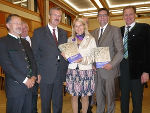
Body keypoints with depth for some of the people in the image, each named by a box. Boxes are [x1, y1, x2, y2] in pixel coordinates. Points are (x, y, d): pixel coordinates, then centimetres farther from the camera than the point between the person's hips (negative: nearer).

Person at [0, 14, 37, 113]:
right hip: (15, 86, -6)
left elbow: (32, 60, 13)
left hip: (30, 84, 6)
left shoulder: (25, 42, 16)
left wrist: (33, 76, -3)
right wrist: (24, 80, -15)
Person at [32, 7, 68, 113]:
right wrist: (38, 72, -9)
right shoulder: (38, 32, 0)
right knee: (45, 102, 11)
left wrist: (65, 67, 1)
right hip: (46, 73, -3)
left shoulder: (64, 33, 12)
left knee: (58, 102, 15)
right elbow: (34, 53, -3)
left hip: (60, 73, 3)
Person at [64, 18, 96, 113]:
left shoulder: (91, 39, 3)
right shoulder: (70, 40, 11)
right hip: (72, 70, 2)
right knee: (74, 96, 9)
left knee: (85, 96, 8)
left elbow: (94, 57, -3)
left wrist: (83, 60, -18)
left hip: (86, 71, -2)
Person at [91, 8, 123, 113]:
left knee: (109, 95, 7)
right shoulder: (94, 32, 14)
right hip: (96, 70, 5)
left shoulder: (115, 30, -3)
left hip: (109, 68, -5)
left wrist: (112, 64, -18)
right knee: (99, 94, 15)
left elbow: (120, 51, -8)